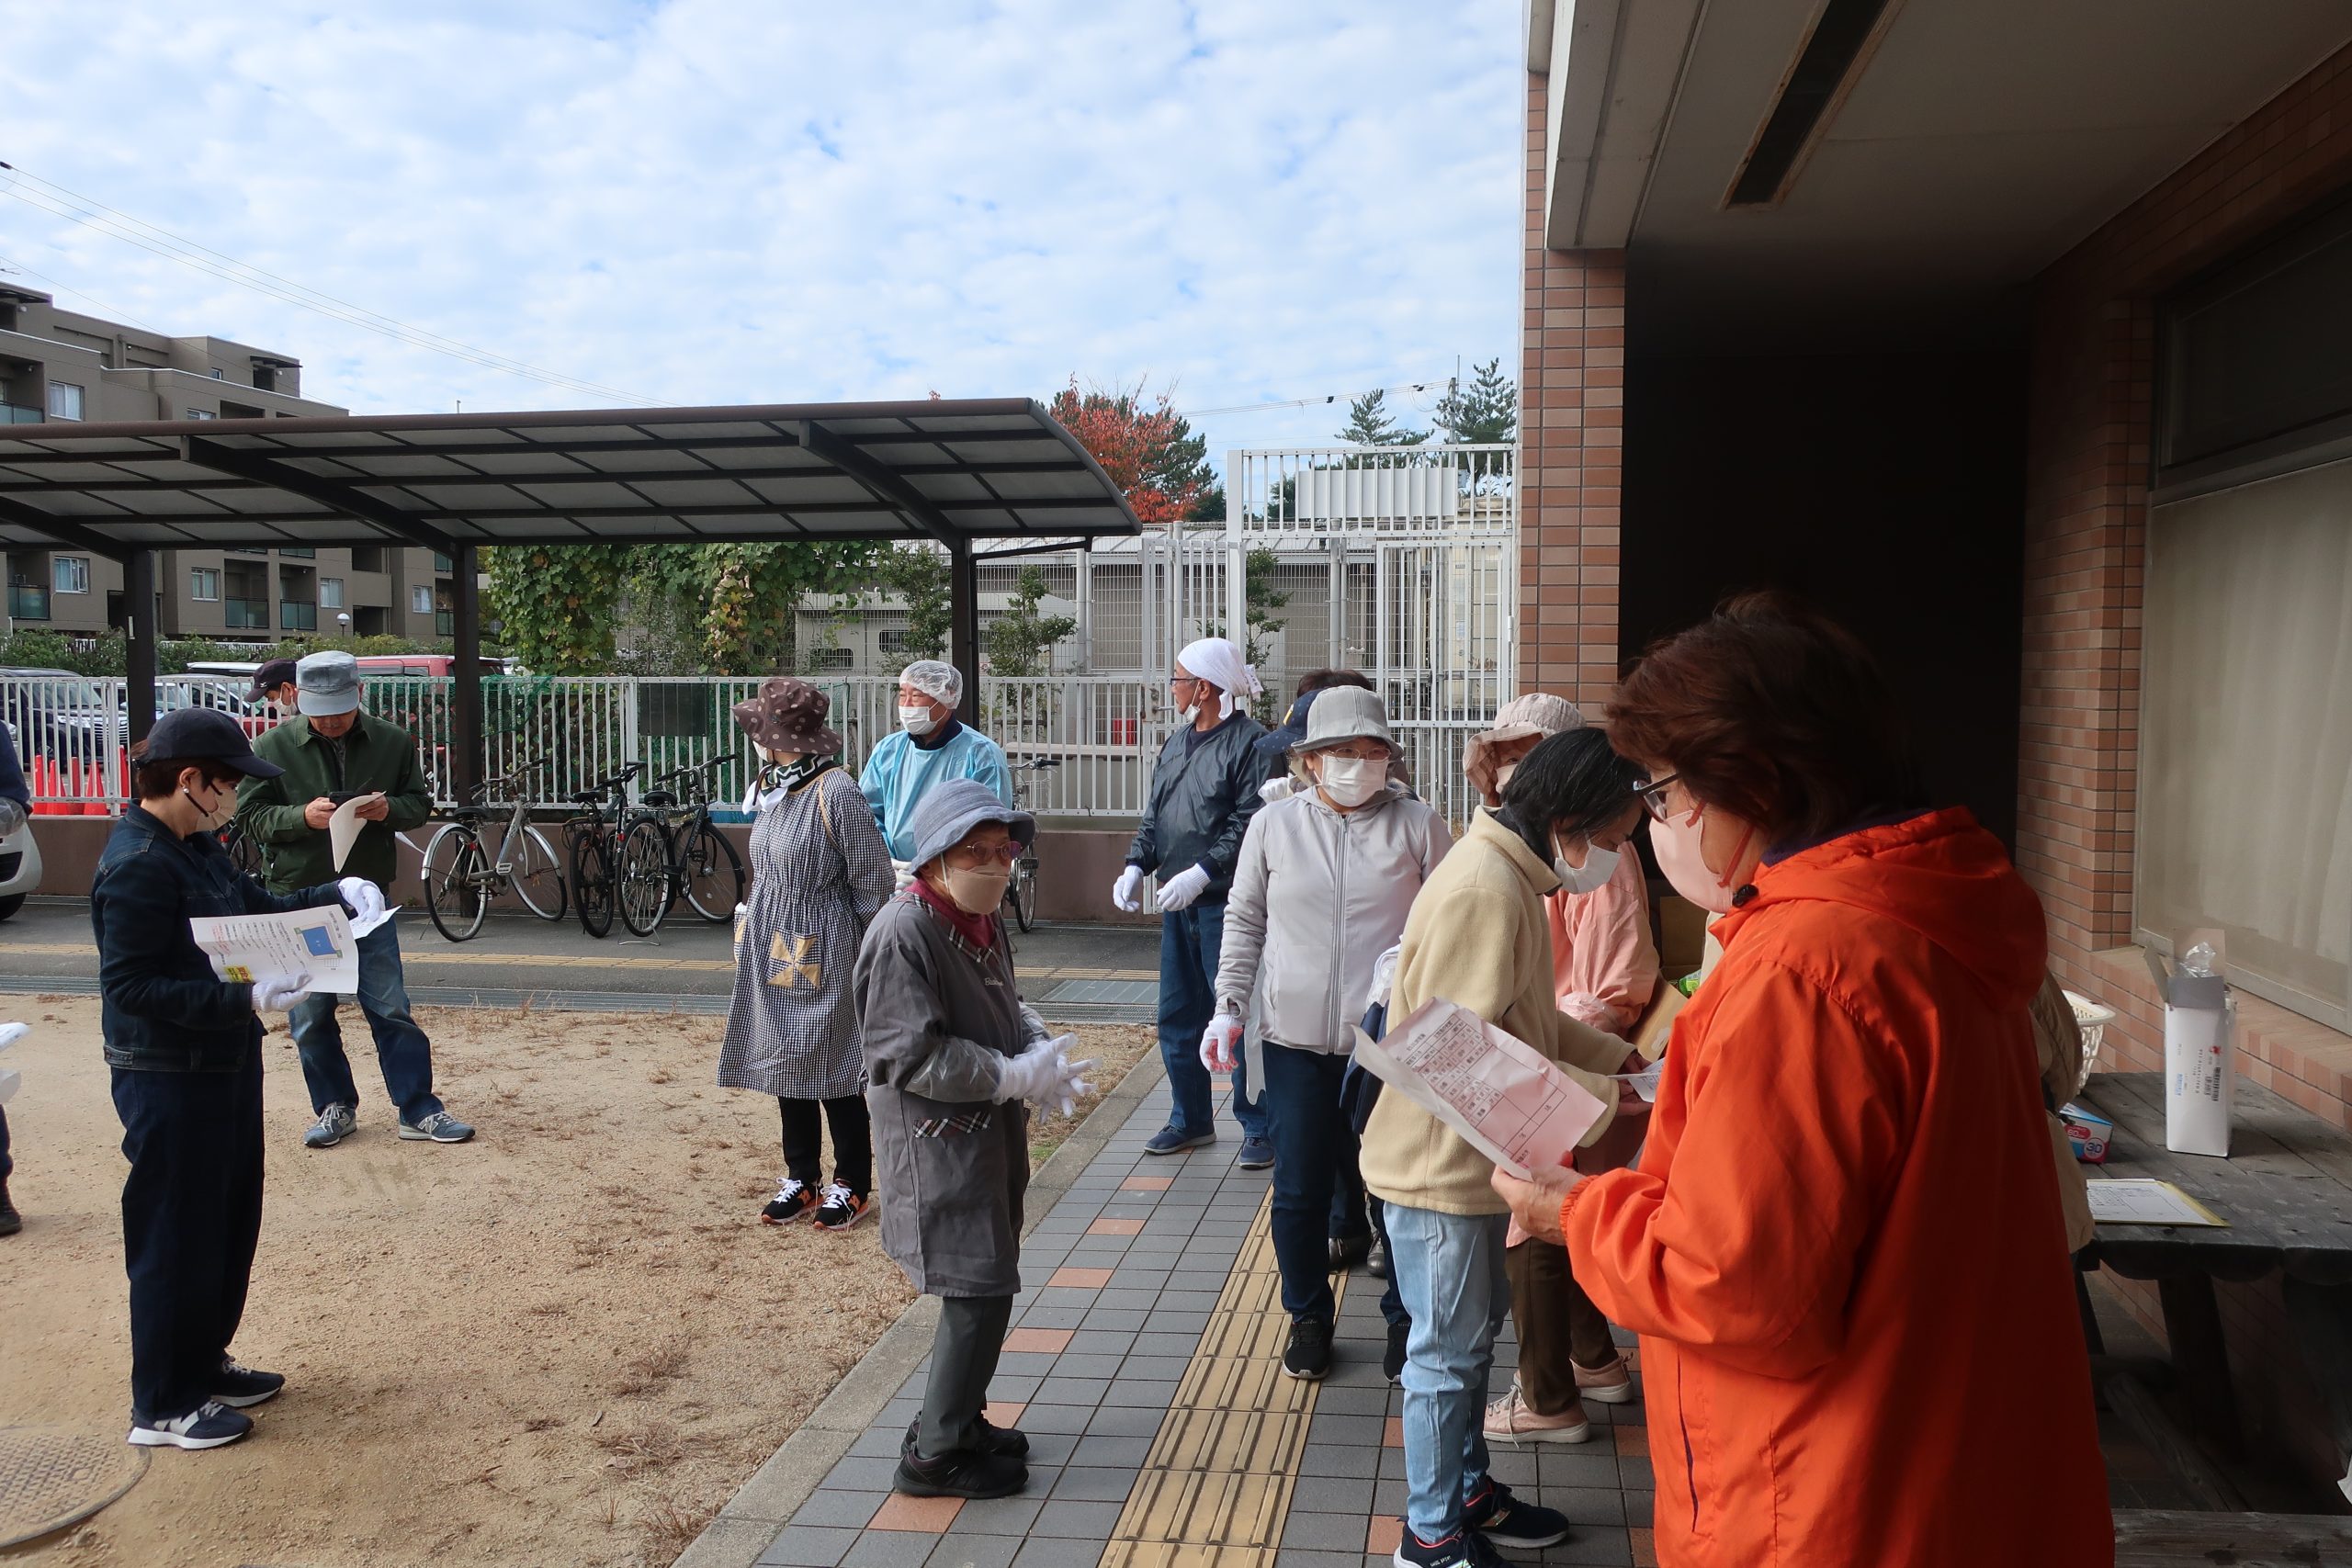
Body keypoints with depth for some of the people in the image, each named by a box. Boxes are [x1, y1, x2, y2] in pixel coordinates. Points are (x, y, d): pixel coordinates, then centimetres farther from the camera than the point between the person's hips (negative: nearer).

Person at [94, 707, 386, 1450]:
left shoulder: (195, 846, 7)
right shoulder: (138, 866, -22)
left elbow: (257, 906, 19)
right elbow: (130, 985, -24)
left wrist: (334, 893, 4)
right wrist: (246, 998, -30)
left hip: (224, 1064, 10)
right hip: (169, 1080, -10)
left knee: (231, 1221, 20)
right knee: (176, 1239, 3)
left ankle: (204, 1365, 36)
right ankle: (162, 1408, 18)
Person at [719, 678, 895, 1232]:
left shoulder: (836, 793, -19)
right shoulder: (777, 790, 7)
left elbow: (873, 879, -14)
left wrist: (865, 953, -5)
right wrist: (756, 932, 15)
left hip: (821, 956, -8)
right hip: (773, 956, 8)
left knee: (833, 1069, 2)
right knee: (786, 1065, 14)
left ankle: (851, 1185, 16)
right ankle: (801, 1179, 27)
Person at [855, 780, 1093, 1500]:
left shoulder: (983, 919, 6)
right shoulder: (903, 934, -22)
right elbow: (913, 1058, -25)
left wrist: (1037, 1043, -3)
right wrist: (1016, 1076, -22)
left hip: (991, 1132, 9)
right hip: (938, 1139, -9)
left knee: (985, 1285, 17)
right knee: (978, 1292, -5)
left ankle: (959, 1419, 35)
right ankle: (935, 1454, 11)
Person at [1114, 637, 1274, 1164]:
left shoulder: (1250, 742, -11)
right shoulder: (1176, 744, 16)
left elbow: (1251, 824, -18)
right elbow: (1153, 815, 20)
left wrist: (1202, 872, -24)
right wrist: (1137, 864, 4)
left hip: (1227, 904, -8)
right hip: (1177, 903, 9)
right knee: (1177, 1015, 14)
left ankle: (1259, 1127, 8)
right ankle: (1190, 1119, 27)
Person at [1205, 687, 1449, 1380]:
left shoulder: (1419, 827, -2)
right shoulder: (1273, 825, 3)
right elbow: (1245, 921, 10)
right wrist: (1228, 1008, 3)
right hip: (1296, 1040, 1)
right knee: (1300, 1188, 9)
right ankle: (1308, 1317, 30)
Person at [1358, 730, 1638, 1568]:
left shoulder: (1511, 877, 8)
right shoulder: (1483, 889, -25)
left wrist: (1615, 1058, 4)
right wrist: (1598, 1100, -22)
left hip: (1476, 1156, 10)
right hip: (1441, 1162, -10)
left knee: (1472, 1332, 22)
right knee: (1449, 1351, 5)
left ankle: (1467, 1491, 40)